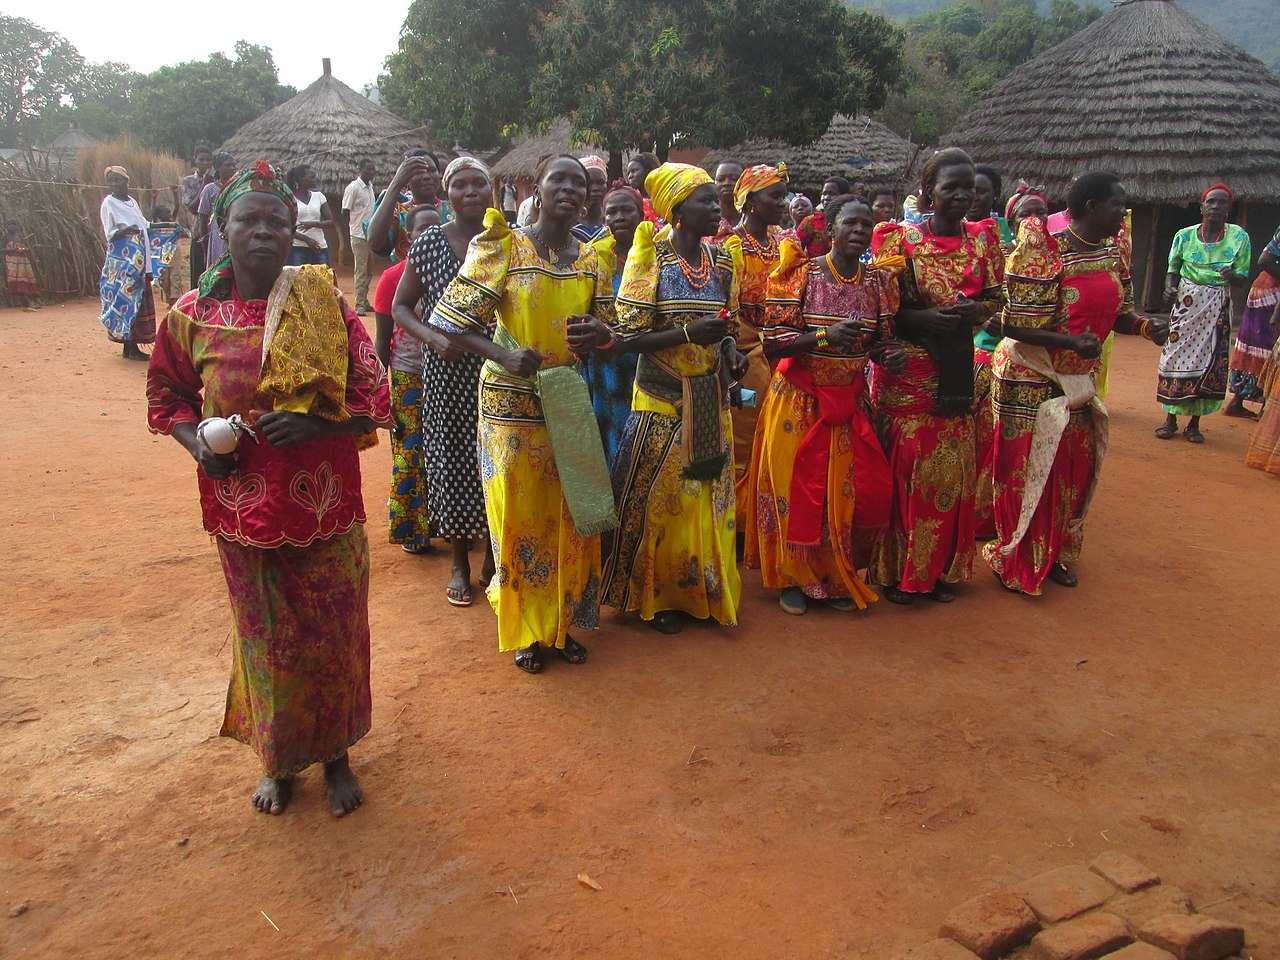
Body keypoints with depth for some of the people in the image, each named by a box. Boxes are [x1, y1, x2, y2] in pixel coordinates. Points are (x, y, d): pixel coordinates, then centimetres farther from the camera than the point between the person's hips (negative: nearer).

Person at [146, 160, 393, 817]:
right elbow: (167, 396, 13)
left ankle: (334, 756, 32)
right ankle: (278, 761, 35)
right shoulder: (192, 315, -1)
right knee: (264, 637, 14)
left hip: (324, 506, -1)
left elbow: (374, 399, -4)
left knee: (331, 634, 9)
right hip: (242, 509, 1)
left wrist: (314, 423, -20)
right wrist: (197, 443, -7)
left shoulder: (324, 306, -5)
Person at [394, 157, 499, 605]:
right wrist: (434, 338, -13)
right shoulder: (430, 243, -1)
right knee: (451, 458, 5)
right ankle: (460, 563, 23)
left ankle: (493, 556, 26)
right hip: (448, 371, 0)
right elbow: (402, 306, 5)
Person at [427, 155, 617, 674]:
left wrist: (597, 333, -16)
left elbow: (608, 329, 10)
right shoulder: (503, 247, -8)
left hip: (568, 402, 4)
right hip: (511, 406, -4)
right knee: (520, 516, 4)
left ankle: (561, 623, 28)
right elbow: (452, 319, -11)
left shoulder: (590, 259, 6)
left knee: (572, 514, 9)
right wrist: (502, 354, -28)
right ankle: (524, 630, 22)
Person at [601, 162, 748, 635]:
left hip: (710, 401, 5)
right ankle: (655, 595, 21)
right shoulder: (651, 258, -9)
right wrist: (689, 334, -23)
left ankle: (702, 589, 27)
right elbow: (626, 337, -14)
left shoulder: (721, 261, 7)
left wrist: (729, 349, -4)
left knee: (708, 496, 11)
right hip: (662, 400, -5)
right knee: (658, 499, 4)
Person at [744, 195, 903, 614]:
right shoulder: (801, 275, -10)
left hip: (849, 403, 4)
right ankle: (793, 577, 22)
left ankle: (836, 576, 25)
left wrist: (890, 355, -10)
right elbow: (771, 342, -15)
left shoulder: (878, 282, 4)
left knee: (850, 493, 3)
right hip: (798, 403, -4)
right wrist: (825, 334, -28)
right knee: (796, 490, 2)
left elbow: (878, 343, 14)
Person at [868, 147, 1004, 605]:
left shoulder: (982, 238, 9)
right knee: (906, 467, -2)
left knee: (953, 470, 7)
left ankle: (938, 569, 21)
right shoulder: (900, 240, -4)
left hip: (959, 372, 4)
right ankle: (898, 570, 12)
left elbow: (995, 299, 14)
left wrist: (974, 311, -9)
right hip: (907, 372, -4)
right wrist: (925, 317, -20)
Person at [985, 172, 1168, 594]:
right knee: (1025, 469, 1)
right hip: (1031, 380, -7)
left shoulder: (1114, 250, 5)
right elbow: (1015, 325, -21)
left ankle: (1055, 555, 31)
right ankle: (1015, 562, 18)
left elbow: (1117, 313, 13)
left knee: (1076, 468, 13)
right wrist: (1071, 341, -32)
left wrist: (1146, 325, -8)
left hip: (1079, 380, 8)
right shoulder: (1045, 253, -19)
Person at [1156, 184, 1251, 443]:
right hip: (1187, 303, 0)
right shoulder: (1184, 235, 0)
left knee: (1210, 360, 2)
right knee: (1177, 356, -2)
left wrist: (1231, 276, -24)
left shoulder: (1239, 237, -1)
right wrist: (1170, 287, -15)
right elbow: (1173, 269, 6)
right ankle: (1170, 419, 10)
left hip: (1218, 306, 0)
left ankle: (1194, 423, 12)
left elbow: (1243, 279, -1)